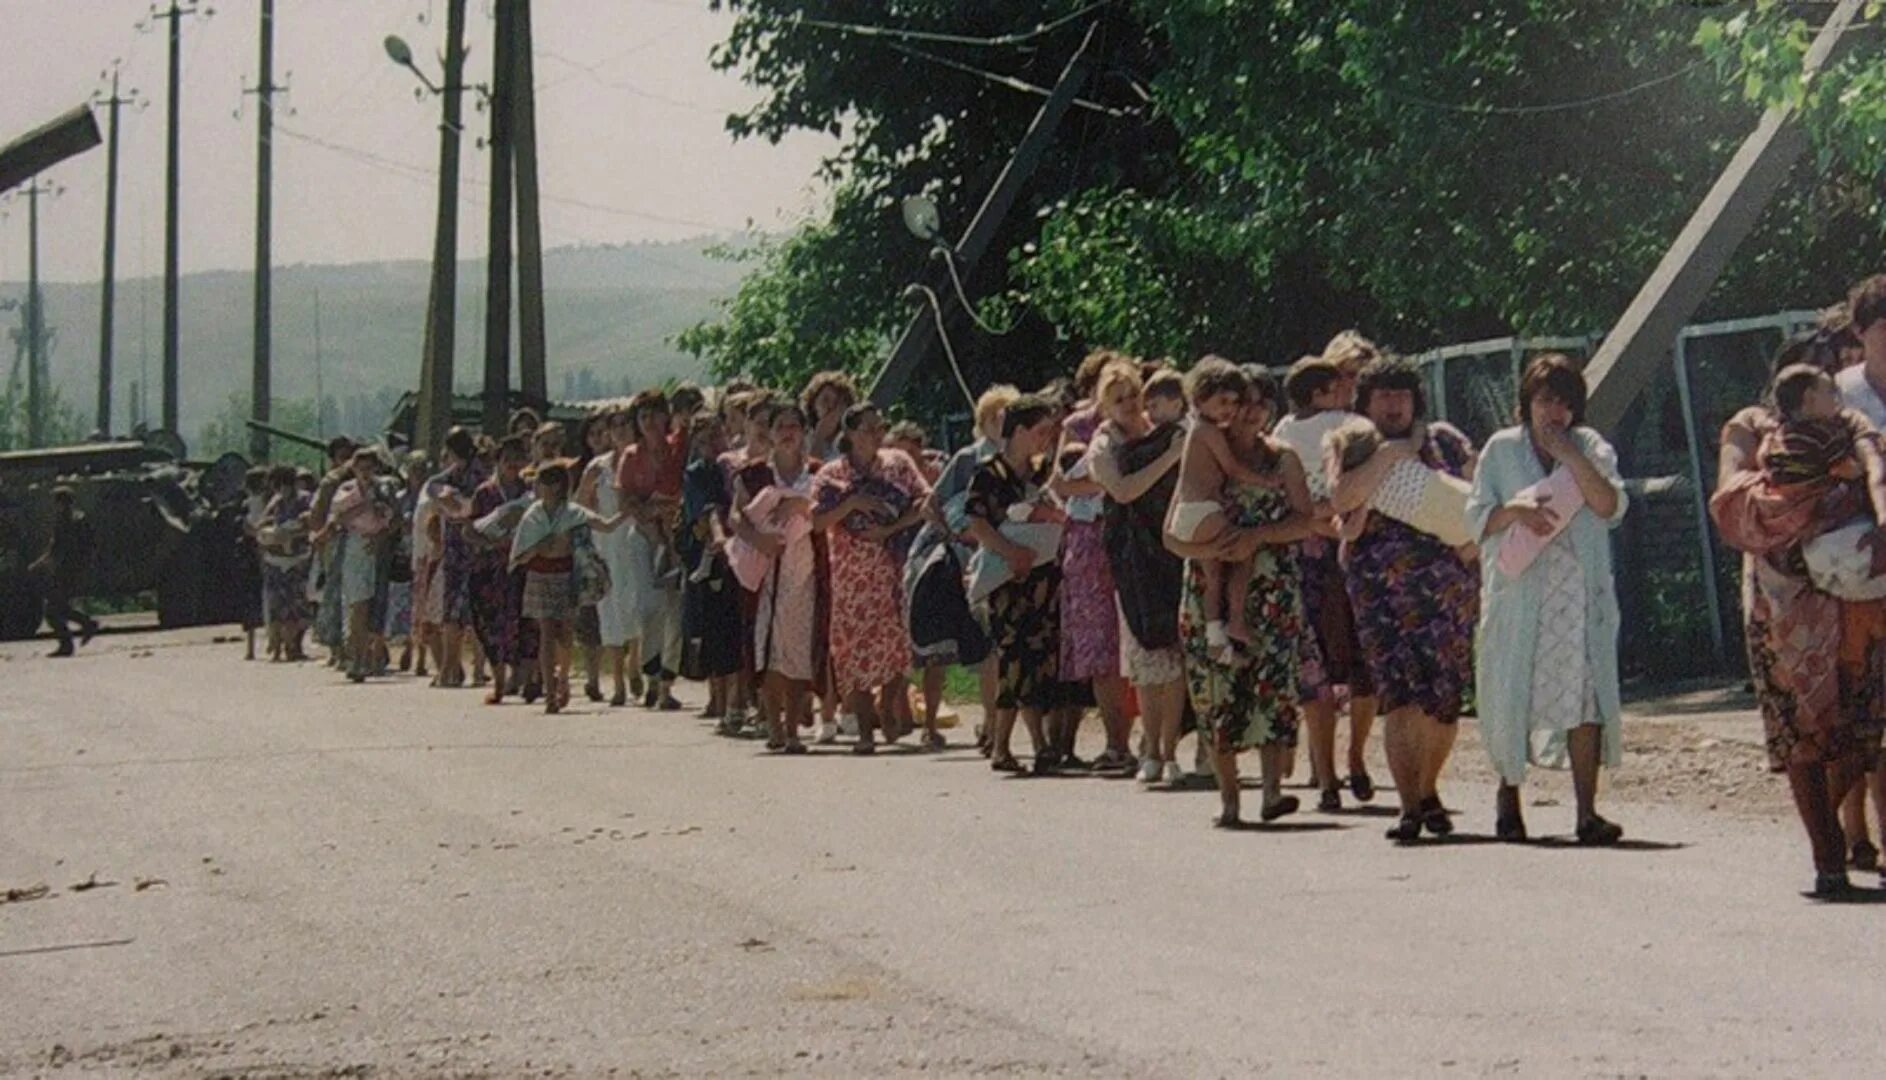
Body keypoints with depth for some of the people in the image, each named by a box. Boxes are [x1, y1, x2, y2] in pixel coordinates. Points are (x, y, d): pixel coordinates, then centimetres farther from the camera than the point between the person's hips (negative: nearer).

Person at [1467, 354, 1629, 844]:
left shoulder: (1591, 447, 10)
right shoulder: (1501, 450, 8)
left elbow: (1611, 506, -5)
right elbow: (1477, 518, 5)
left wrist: (1570, 455, -11)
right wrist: (1515, 510, -14)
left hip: (1578, 591, 0)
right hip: (1516, 588, 0)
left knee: (1584, 695, -9)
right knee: (1512, 694, 4)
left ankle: (1587, 811, -11)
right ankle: (1508, 795, 23)